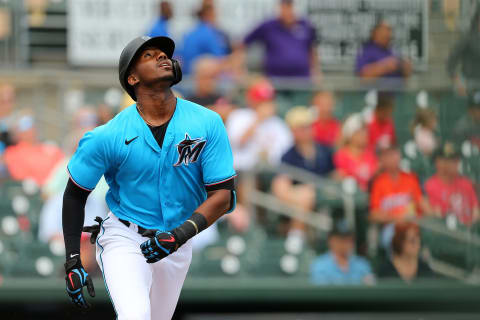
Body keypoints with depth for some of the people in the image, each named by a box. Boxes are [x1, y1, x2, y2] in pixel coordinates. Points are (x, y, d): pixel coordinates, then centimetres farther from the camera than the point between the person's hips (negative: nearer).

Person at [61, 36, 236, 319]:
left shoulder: (208, 124, -9)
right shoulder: (108, 136, -13)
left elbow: (222, 196, -10)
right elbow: (75, 195, -2)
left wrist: (183, 233, -27)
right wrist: (73, 262, -7)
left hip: (178, 244, 4)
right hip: (123, 239, -4)